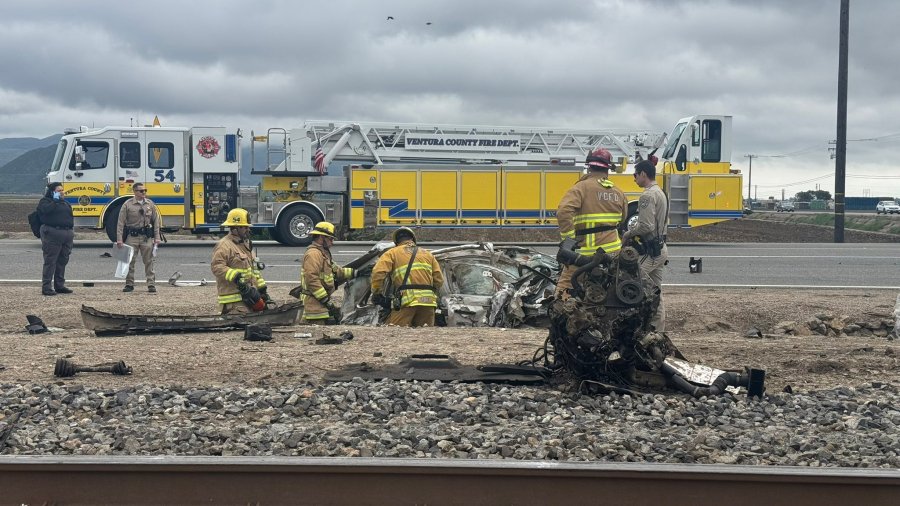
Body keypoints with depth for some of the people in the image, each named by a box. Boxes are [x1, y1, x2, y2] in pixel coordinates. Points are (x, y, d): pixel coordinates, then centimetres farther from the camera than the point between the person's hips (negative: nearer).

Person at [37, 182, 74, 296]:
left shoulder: (64, 202, 21)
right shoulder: (45, 201, 0)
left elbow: (71, 217, 23)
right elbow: (46, 210, -24)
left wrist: (71, 233, 18)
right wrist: (55, 200, -13)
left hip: (66, 234, 7)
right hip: (52, 234, -7)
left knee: (62, 261, 10)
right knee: (50, 261, -7)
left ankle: (59, 285, 19)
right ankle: (46, 287, -7)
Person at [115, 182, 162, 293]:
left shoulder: (150, 204, 7)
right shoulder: (127, 205, -1)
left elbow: (156, 222, 10)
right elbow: (121, 223, -2)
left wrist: (157, 238, 4)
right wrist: (119, 239, -8)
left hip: (147, 237, 2)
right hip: (132, 237, -1)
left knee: (149, 261, 1)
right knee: (130, 261, 4)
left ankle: (151, 284, 5)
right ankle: (129, 284, 14)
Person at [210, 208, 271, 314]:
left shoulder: (246, 245, 23)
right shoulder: (224, 245, -9)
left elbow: (254, 270, 28)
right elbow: (216, 266, -21)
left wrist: (263, 292, 23)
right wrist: (236, 278, -27)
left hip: (249, 298, 10)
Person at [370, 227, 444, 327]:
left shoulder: (392, 253, 11)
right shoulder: (427, 254, 23)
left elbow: (378, 273, -4)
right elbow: (439, 279, 17)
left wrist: (377, 293, 7)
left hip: (406, 301, -4)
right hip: (428, 301, 4)